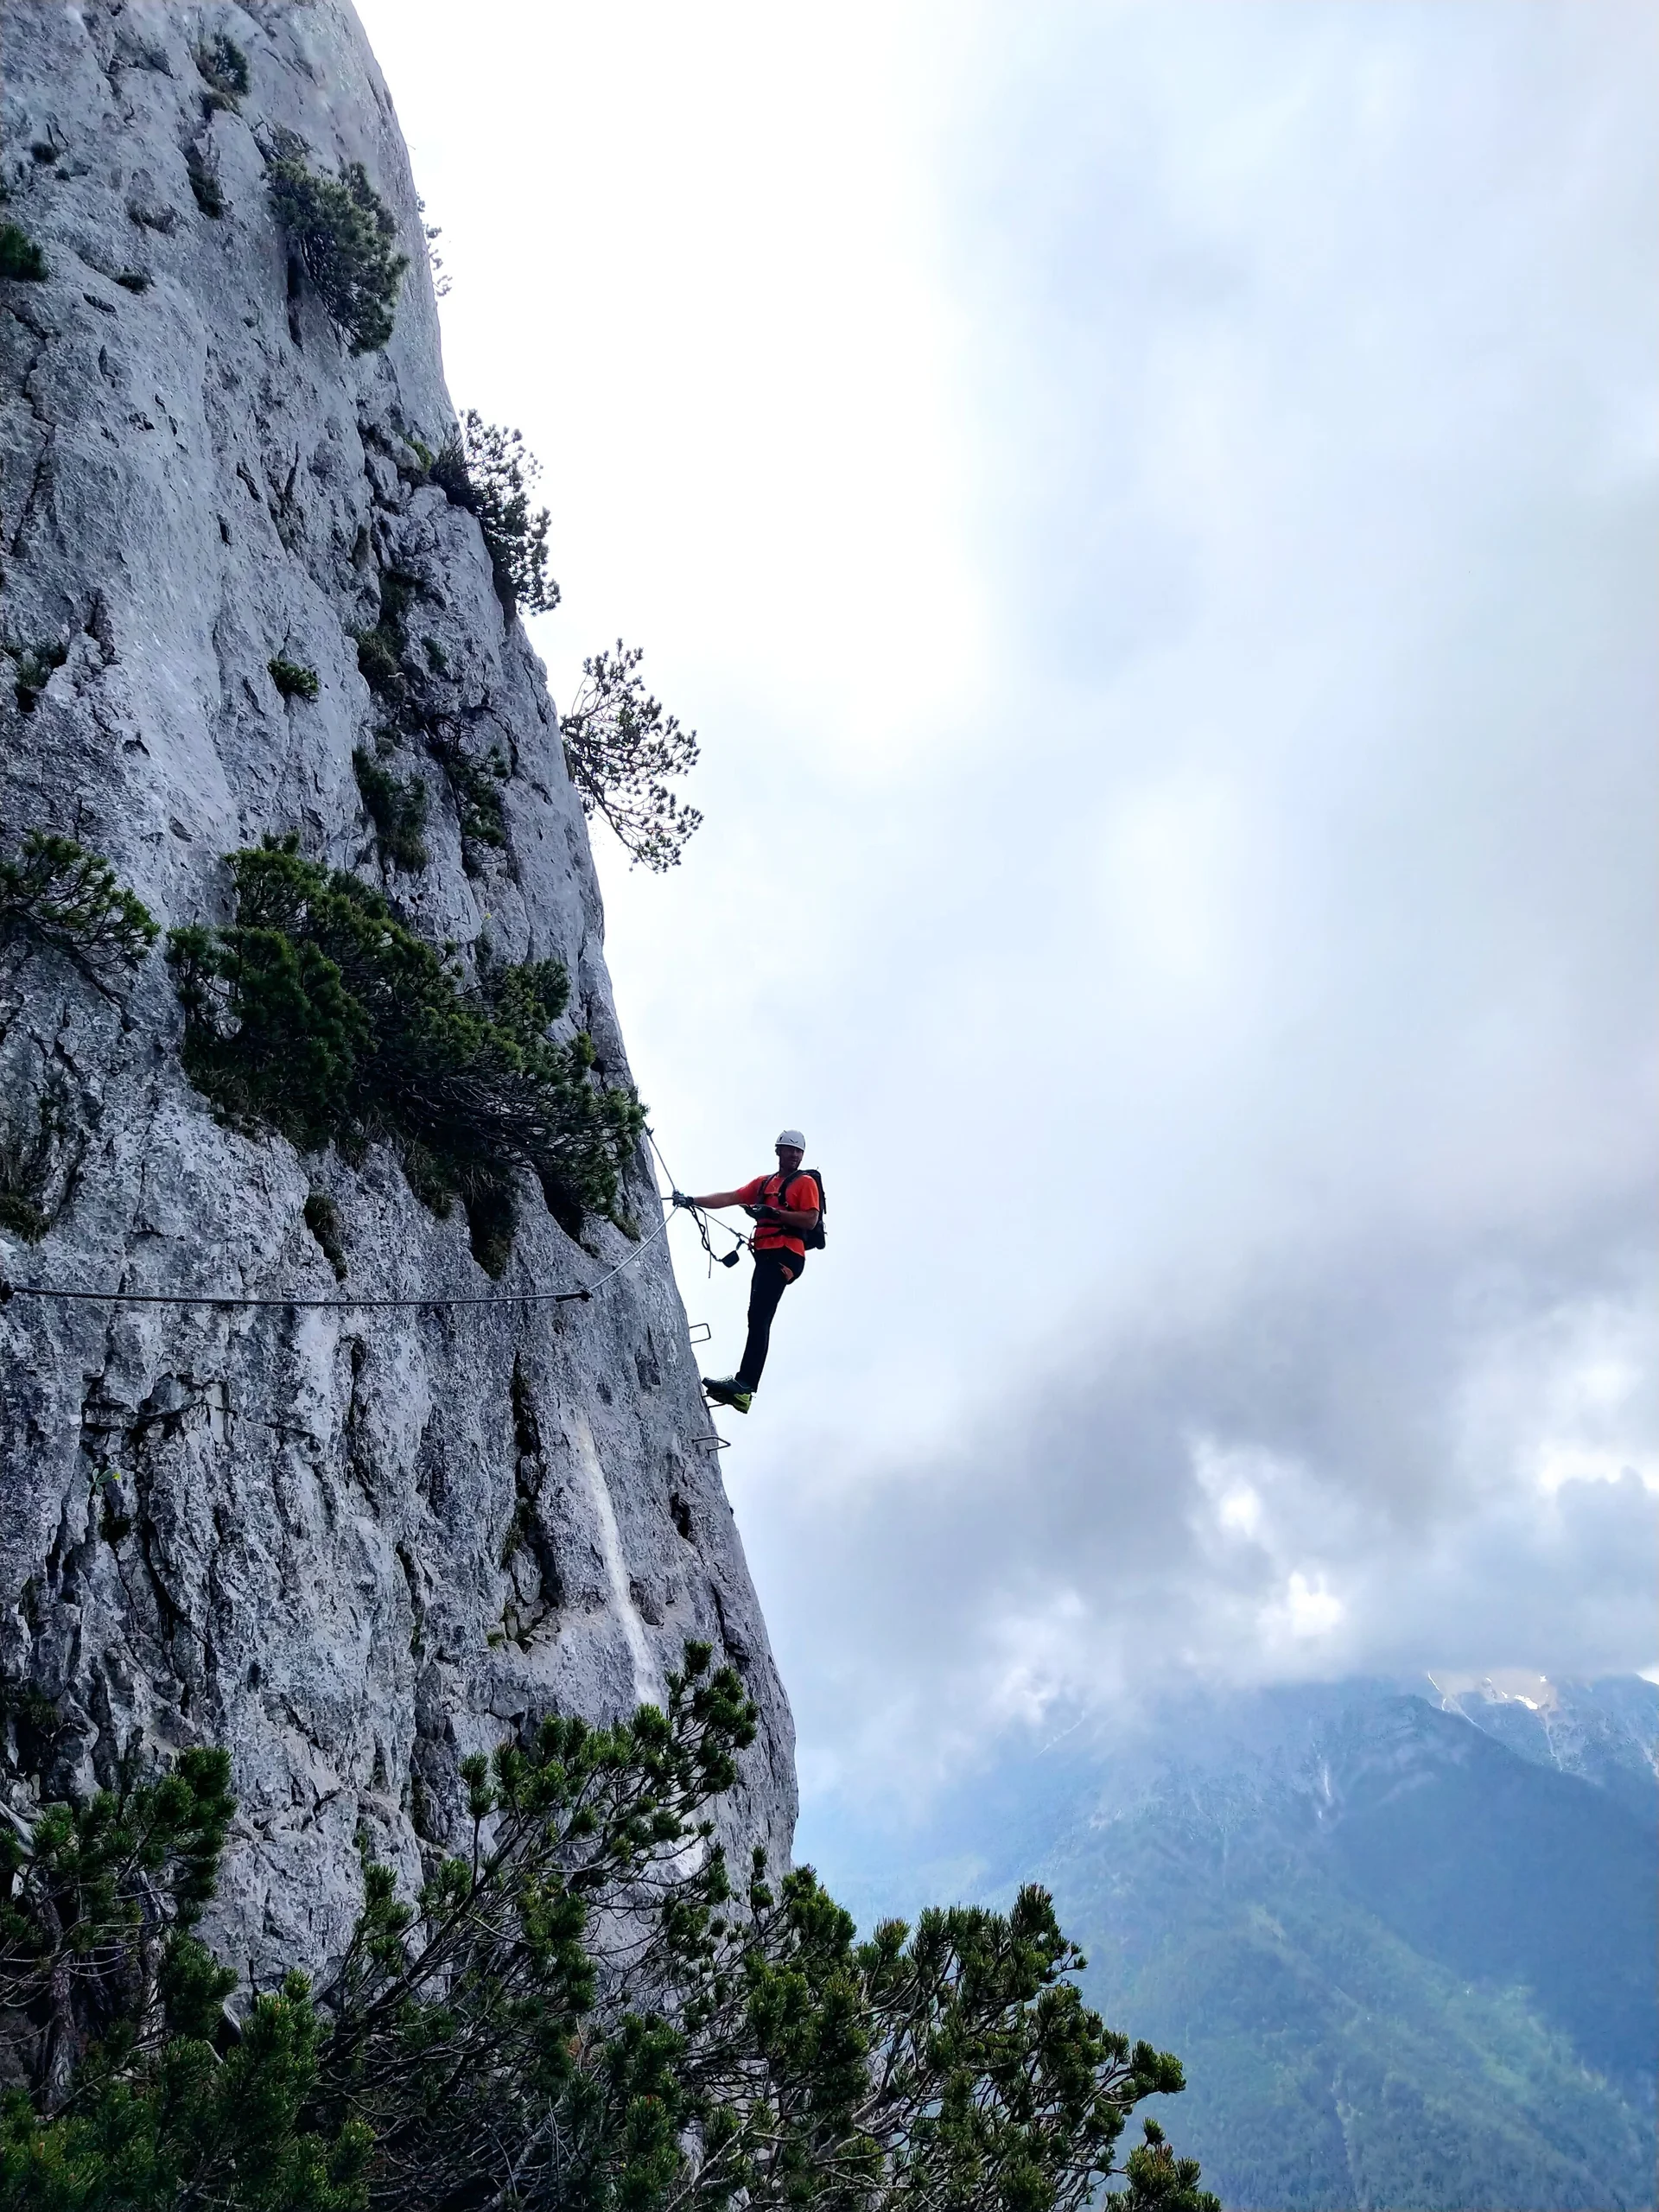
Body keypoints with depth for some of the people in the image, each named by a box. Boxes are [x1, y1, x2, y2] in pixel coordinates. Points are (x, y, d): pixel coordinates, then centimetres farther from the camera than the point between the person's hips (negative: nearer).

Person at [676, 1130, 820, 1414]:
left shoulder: (805, 1183, 6)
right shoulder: (763, 1183, 25)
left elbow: (810, 1220, -6)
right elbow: (728, 1198, 18)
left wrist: (772, 1213, -15)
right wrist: (692, 1201, 7)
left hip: (786, 1255, -7)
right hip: (766, 1255, 8)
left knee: (758, 1317, -20)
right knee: (758, 1320, 1)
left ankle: (744, 1383, -29)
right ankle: (744, 1389, -2)